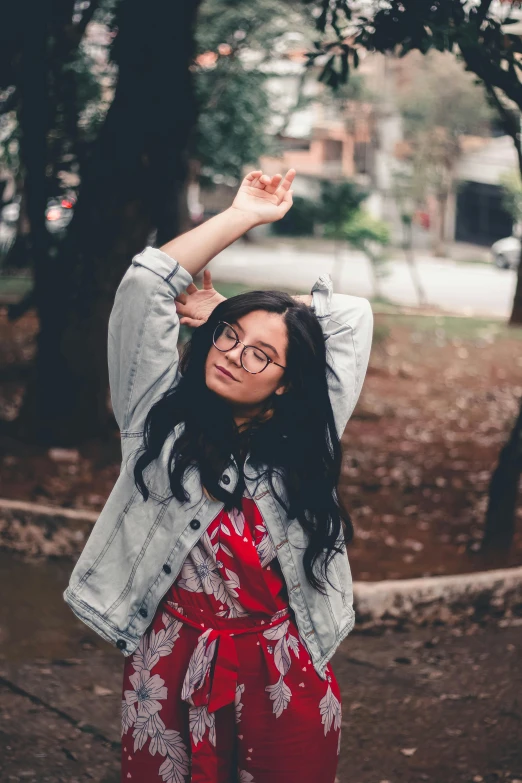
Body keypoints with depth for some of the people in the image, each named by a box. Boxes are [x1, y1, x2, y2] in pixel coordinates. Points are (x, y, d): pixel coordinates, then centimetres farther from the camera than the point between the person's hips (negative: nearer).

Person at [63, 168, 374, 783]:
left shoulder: (301, 440, 4)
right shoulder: (160, 412, 1)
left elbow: (351, 315, 7)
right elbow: (147, 284, -7)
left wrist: (227, 308, 6)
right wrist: (243, 215, -2)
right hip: (171, 673, -1)